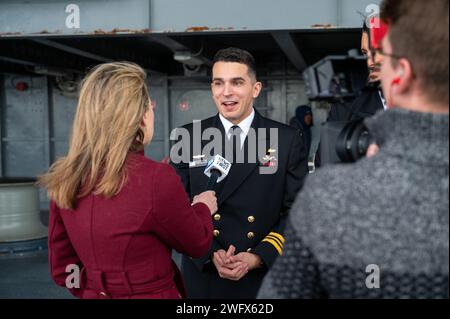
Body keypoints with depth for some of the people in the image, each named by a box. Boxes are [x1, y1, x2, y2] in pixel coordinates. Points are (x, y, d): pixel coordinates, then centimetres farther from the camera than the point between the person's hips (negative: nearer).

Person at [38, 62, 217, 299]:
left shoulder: (66, 181, -7)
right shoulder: (156, 178, -24)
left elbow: (62, 267, 2)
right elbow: (197, 244, -7)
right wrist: (203, 208, 11)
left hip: (95, 294, 5)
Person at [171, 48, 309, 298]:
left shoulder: (288, 141, -3)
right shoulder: (188, 138, 0)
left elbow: (297, 212, -3)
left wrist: (258, 257, -15)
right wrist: (211, 254, -14)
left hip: (268, 278, 0)